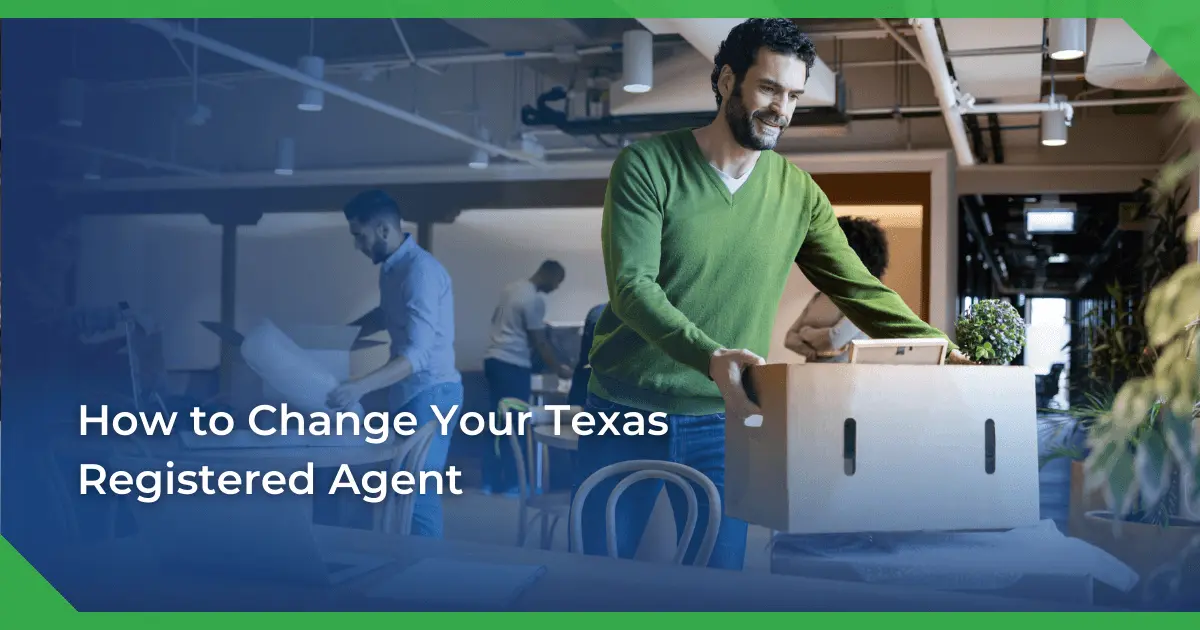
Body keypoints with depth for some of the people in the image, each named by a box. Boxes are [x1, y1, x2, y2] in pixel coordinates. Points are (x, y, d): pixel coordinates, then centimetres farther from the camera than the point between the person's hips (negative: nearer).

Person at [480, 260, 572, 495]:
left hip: (493, 359, 9)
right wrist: (559, 368, -4)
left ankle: (491, 482, 14)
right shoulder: (535, 299, -16)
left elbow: (495, 318, 25)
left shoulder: (512, 288, 13)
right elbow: (539, 342, -13)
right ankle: (511, 483, 5)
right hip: (513, 365, -9)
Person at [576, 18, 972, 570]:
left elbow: (860, 289, 2)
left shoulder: (798, 192, 2)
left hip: (723, 421, 2)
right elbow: (631, 286, -19)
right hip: (626, 414, -2)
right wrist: (711, 356, -34)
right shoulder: (648, 166, -9)